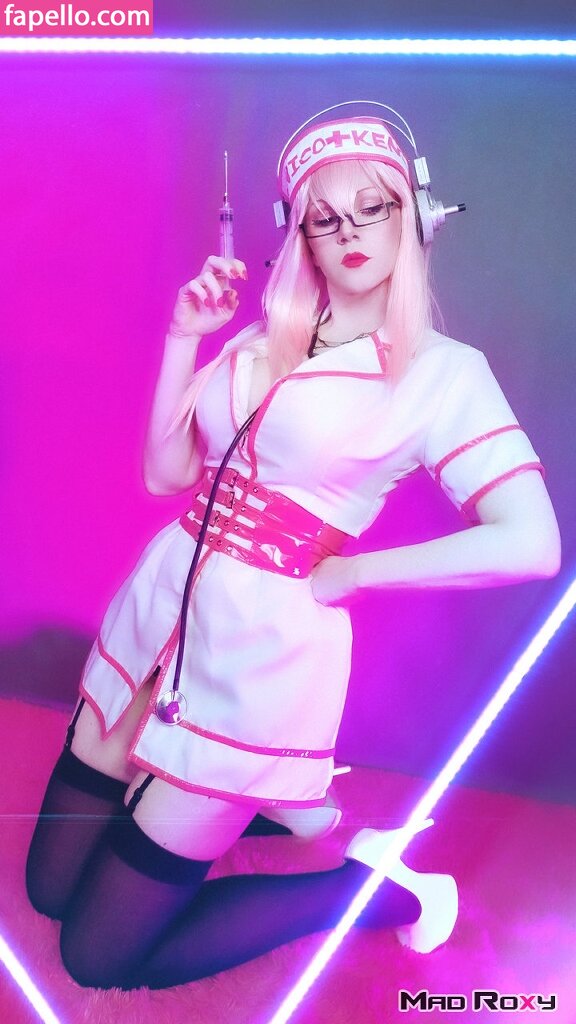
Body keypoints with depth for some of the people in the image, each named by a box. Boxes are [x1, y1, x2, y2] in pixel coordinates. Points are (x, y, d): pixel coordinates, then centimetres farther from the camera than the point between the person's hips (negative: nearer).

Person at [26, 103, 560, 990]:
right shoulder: (262, 341, 9)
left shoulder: (446, 372, -6)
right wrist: (183, 335, -1)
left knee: (100, 953, 3)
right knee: (51, 885, 17)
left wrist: (349, 572, -12)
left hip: (263, 645, -6)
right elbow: (165, 473, 6)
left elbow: (532, 544, -16)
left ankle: (376, 887, 16)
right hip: (159, 604, 7)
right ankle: (250, 801, 33)